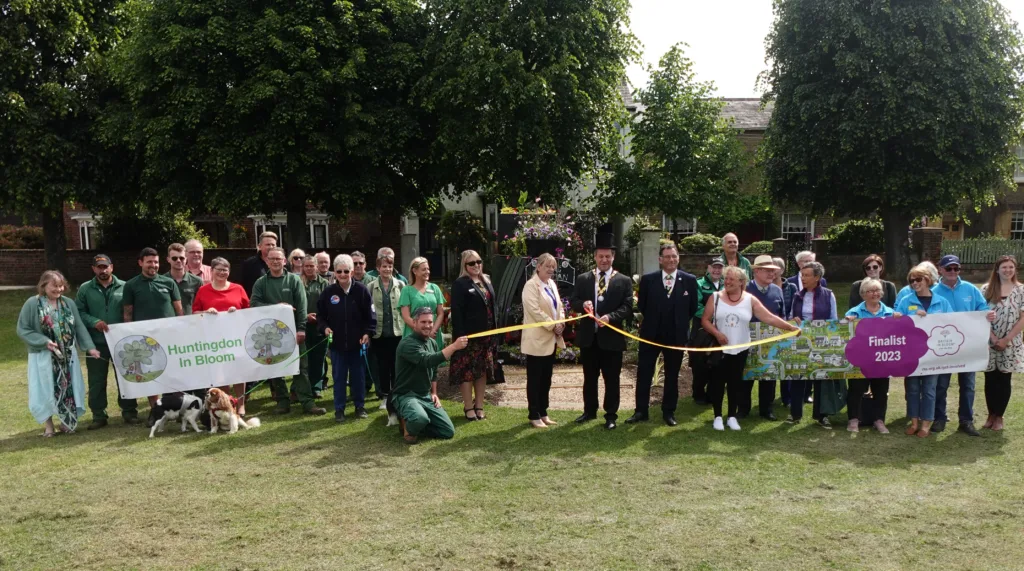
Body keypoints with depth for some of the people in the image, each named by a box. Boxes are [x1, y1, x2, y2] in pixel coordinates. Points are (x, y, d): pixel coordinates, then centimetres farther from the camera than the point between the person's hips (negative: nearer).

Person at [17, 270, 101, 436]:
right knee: (46, 389, 3)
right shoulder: (32, 304, -7)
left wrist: (89, 347, -8)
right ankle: (48, 425, 15)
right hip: (43, 355, -3)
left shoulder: (69, 303, 4)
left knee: (68, 388, 7)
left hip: (67, 355, 3)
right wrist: (44, 341, -18)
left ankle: (67, 421, 20)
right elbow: (22, 329, -7)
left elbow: (79, 327, 3)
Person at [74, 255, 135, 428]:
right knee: (96, 381, 6)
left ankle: (129, 411, 17)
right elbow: (79, 312, 1)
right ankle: (99, 415, 16)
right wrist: (94, 322, -15)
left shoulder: (124, 287, 2)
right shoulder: (85, 289, 4)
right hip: (96, 342, 1)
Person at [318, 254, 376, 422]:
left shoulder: (362, 290, -5)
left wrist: (368, 333, -10)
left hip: (358, 342, -1)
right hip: (336, 343, 1)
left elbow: (371, 315, -2)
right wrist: (325, 328, -10)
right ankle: (339, 409, 17)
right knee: (339, 377, 8)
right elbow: (320, 315, 7)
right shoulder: (328, 292, -2)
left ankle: (360, 406, 24)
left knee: (358, 376, 10)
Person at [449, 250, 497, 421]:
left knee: (483, 371, 11)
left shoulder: (486, 281, 14)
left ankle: (479, 406, 19)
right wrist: (461, 335, -21)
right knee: (467, 372, 0)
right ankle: (469, 408, 8)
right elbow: (456, 312, -14)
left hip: (486, 335, 7)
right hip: (469, 335, -7)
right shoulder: (460, 284, -8)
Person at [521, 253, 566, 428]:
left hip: (551, 339, 8)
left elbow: (559, 306, 16)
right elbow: (535, 311, -21)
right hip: (537, 339, -8)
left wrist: (561, 323, -3)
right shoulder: (531, 285, -13)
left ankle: (543, 413, 21)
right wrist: (553, 326, -17)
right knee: (535, 379, 0)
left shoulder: (552, 284, 13)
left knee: (546, 379, 12)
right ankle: (534, 416, 7)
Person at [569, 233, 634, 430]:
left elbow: (627, 308, -8)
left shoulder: (624, 281, -1)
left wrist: (610, 316, -24)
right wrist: (583, 304, -19)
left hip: (611, 337, -2)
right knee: (589, 377, 15)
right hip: (588, 336, 3)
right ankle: (589, 411, 29)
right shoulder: (583, 279, 6)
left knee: (611, 379, 5)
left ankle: (611, 415, 16)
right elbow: (573, 301, 4)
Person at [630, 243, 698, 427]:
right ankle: (641, 411, 12)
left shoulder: (689, 280, -1)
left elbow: (693, 308, 5)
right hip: (650, 333, 0)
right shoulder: (648, 279, -3)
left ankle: (669, 412, 20)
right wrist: (652, 320, 5)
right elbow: (641, 306, 6)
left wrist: (679, 322, 5)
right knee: (644, 373, 3)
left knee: (672, 376, 10)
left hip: (676, 335, 0)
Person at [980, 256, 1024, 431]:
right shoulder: (986, 289, 1)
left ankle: (999, 416, 17)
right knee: (990, 380, 6)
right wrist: (993, 338, -10)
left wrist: (1006, 340, -10)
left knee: (1004, 380, 6)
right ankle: (991, 414, 19)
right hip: (989, 342, 1)